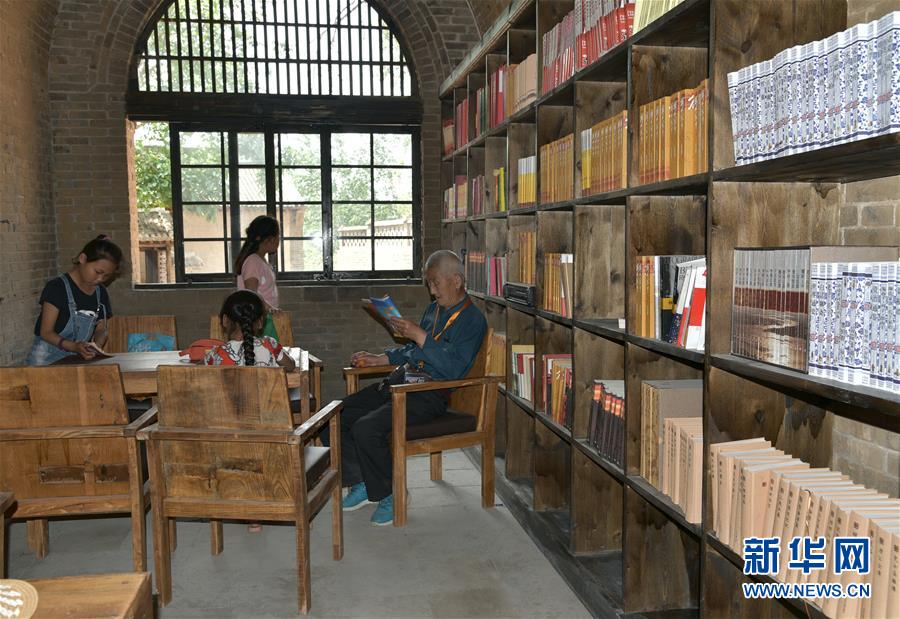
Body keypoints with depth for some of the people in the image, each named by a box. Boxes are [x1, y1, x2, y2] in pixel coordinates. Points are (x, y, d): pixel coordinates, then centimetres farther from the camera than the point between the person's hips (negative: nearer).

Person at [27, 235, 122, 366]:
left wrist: (97, 345, -9)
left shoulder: (101, 293, 8)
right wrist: (74, 346, -26)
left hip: (79, 360, 4)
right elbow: (46, 332, -10)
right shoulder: (57, 287, -9)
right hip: (48, 358, -4)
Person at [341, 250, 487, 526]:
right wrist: (379, 358, 17)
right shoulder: (434, 309, 19)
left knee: (366, 428, -27)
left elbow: (453, 369, -20)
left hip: (430, 395, -9)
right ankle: (361, 484, 11)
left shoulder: (472, 320, -8)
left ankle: (387, 494, -4)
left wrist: (420, 336, -22)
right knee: (338, 415, 0)